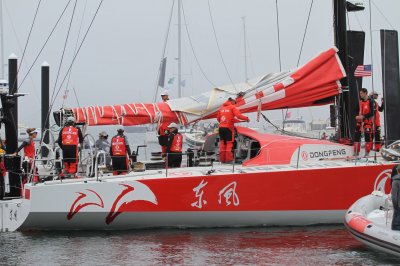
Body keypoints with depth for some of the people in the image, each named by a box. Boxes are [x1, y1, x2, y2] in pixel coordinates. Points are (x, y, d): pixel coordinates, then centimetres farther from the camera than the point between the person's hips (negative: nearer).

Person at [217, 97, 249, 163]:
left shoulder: (222, 107, 16)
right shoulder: (232, 107, 0)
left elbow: (218, 118, 18)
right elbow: (238, 115, -12)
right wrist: (246, 118, -1)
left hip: (221, 127, 5)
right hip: (228, 128, -5)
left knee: (222, 143, 9)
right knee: (229, 143, 0)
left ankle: (222, 159, 8)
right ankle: (228, 159, -5)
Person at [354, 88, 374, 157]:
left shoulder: (370, 101, -10)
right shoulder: (360, 101, 11)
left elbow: (372, 113, -14)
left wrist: (363, 116, -18)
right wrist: (357, 116, 4)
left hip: (368, 120, -6)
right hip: (360, 120, 6)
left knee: (368, 136, -6)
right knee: (357, 135, 3)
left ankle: (367, 153, 1)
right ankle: (356, 152, 11)